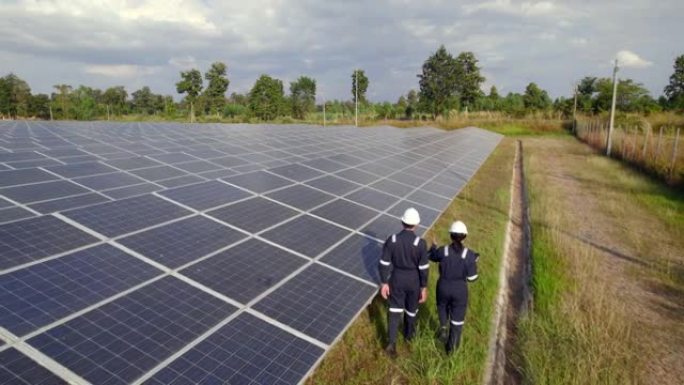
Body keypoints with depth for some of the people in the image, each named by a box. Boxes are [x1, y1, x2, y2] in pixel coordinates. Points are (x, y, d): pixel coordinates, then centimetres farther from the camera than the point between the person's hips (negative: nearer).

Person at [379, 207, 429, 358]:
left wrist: (384, 283, 0)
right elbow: (423, 268, -15)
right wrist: (424, 288, -3)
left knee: (395, 310, 14)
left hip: (397, 279, 1)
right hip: (414, 280, 0)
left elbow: (384, 263, -12)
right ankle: (409, 334, 47)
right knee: (411, 308, 24)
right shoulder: (421, 243, -22)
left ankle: (392, 343, 4)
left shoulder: (391, 240, -17)